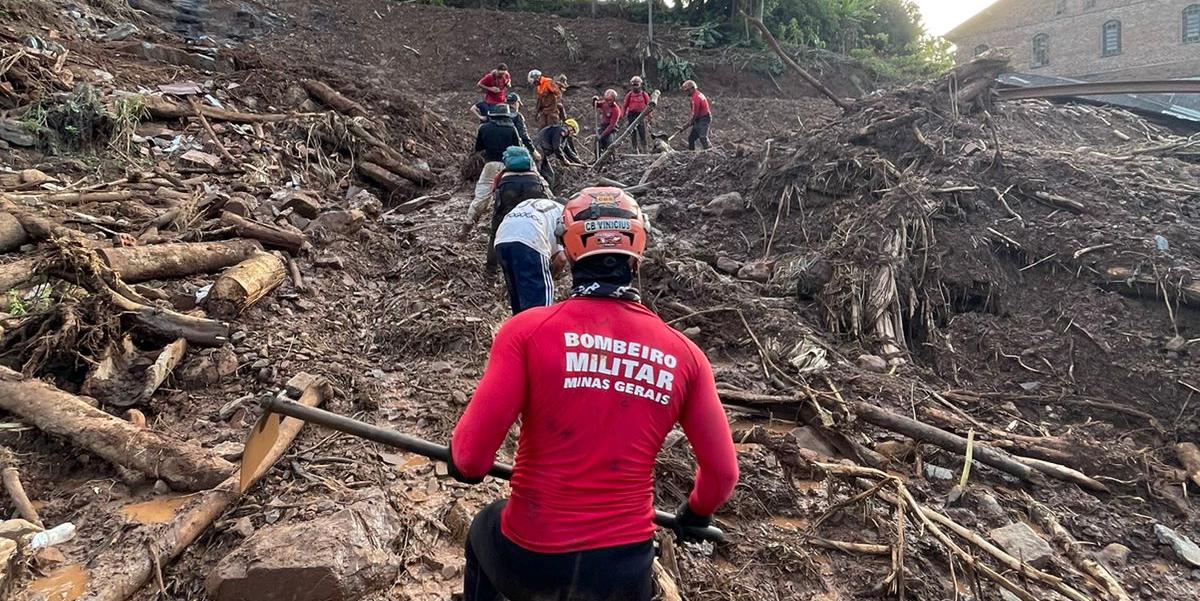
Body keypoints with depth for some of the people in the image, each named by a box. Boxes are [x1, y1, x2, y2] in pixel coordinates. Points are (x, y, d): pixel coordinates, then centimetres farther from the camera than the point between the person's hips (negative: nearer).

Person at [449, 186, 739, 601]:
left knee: (484, 530, 33)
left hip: (529, 561, -1)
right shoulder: (683, 353, -7)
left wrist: (464, 465, 8)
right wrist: (696, 514, 22)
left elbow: (470, 455, -16)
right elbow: (722, 472, 0)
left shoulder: (529, 330, -15)